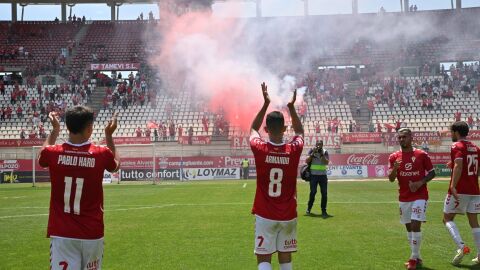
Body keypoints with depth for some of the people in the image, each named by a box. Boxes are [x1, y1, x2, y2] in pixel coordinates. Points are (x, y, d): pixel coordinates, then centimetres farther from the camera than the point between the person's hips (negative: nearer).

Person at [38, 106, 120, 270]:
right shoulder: (102, 154, -9)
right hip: (92, 233, 0)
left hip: (61, 234, 0)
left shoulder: (53, 153, -6)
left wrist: (54, 131, 30)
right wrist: (109, 136, 23)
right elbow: (115, 165, 17)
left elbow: (42, 156, 21)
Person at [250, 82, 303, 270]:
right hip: (288, 216, 2)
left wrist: (266, 104, 13)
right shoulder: (294, 150, -9)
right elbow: (299, 132, 16)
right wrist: (291, 107, 15)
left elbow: (253, 128, 12)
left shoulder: (259, 149, -12)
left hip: (265, 216, -2)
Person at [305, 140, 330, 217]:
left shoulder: (325, 152, 6)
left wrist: (321, 154, -17)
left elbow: (327, 162, -9)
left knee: (324, 193, 0)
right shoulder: (312, 151, 3)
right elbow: (307, 161, -8)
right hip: (313, 175, -2)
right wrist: (313, 153, -16)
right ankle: (309, 208, 17)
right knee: (313, 192, -1)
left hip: (323, 175, 2)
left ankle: (324, 211, 6)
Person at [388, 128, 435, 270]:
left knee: (415, 226, -13)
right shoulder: (394, 157, 2)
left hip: (419, 196, -4)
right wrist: (395, 168, -23)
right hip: (404, 198, 4)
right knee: (409, 227, 9)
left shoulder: (421, 155, -4)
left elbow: (432, 173, 2)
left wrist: (420, 183, -15)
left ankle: (414, 258, -1)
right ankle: (417, 257, 22)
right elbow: (391, 179, -2)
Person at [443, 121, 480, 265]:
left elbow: (458, 166, -23)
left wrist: (453, 186, -29)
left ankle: (461, 246, -14)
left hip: (459, 191, -7)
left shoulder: (457, 146, -9)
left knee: (447, 218, 4)